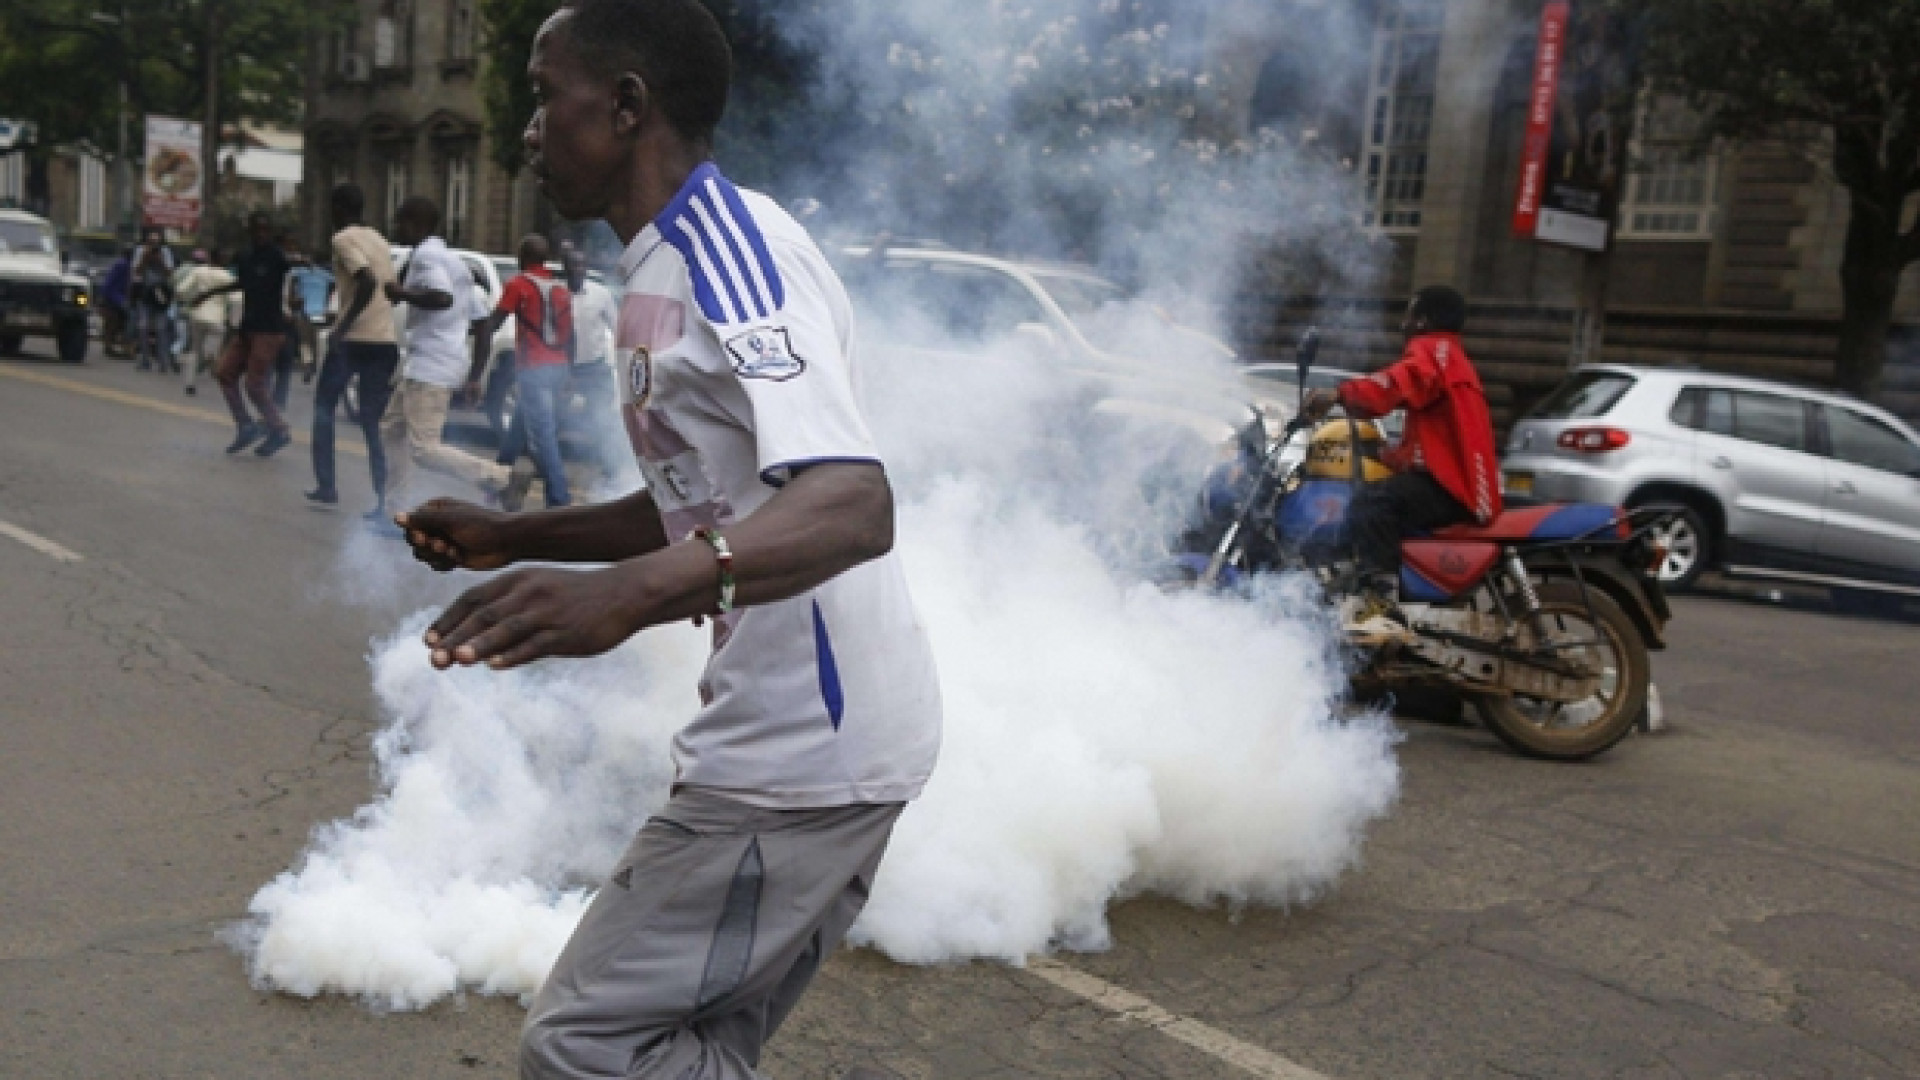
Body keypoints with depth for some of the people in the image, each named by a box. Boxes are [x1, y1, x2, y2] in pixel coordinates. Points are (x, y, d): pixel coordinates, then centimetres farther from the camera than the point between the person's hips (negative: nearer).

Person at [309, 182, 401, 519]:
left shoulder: (343, 239, -6)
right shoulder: (379, 240, 17)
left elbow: (367, 283, -21)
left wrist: (342, 327, -21)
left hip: (354, 339, -6)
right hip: (388, 340, 6)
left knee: (324, 407, 14)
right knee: (372, 423, 7)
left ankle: (326, 486, 9)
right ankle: (382, 502, -5)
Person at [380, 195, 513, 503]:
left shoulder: (425, 255, -8)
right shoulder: (454, 262, 20)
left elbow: (442, 299, -28)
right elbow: (481, 322, 17)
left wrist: (401, 293, -12)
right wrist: (474, 376, 16)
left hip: (431, 366, -10)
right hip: (443, 364, 10)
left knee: (423, 448, -12)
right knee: (393, 428, 21)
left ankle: (500, 478, -20)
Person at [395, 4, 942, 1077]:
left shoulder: (726, 245, -16)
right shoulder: (674, 263, 16)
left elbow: (853, 506, -32)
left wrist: (631, 590, -46)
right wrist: (511, 537, 21)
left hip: (804, 752, -10)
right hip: (814, 738, 10)